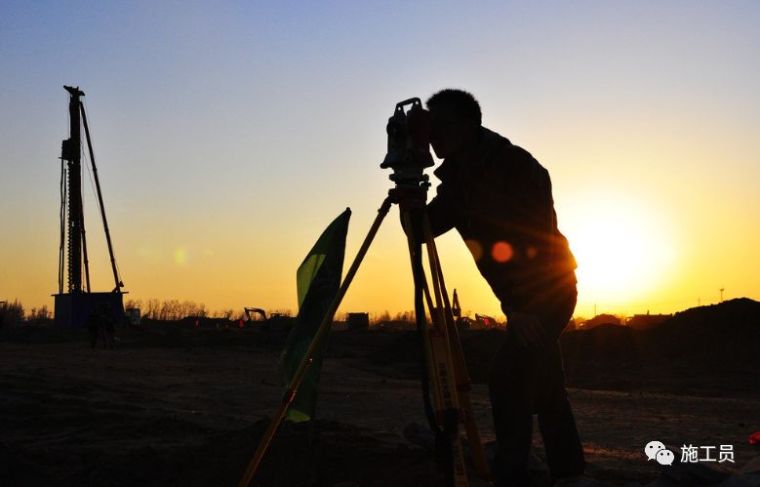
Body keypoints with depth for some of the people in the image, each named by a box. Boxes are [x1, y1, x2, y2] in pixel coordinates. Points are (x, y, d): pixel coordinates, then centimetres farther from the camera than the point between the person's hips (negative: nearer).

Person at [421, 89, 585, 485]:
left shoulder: (512, 164, -18)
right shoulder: (458, 177, 4)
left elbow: (537, 232, -23)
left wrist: (519, 305, -27)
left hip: (548, 286, -9)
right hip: (524, 295, 9)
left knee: (507, 377, -19)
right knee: (542, 385, 14)